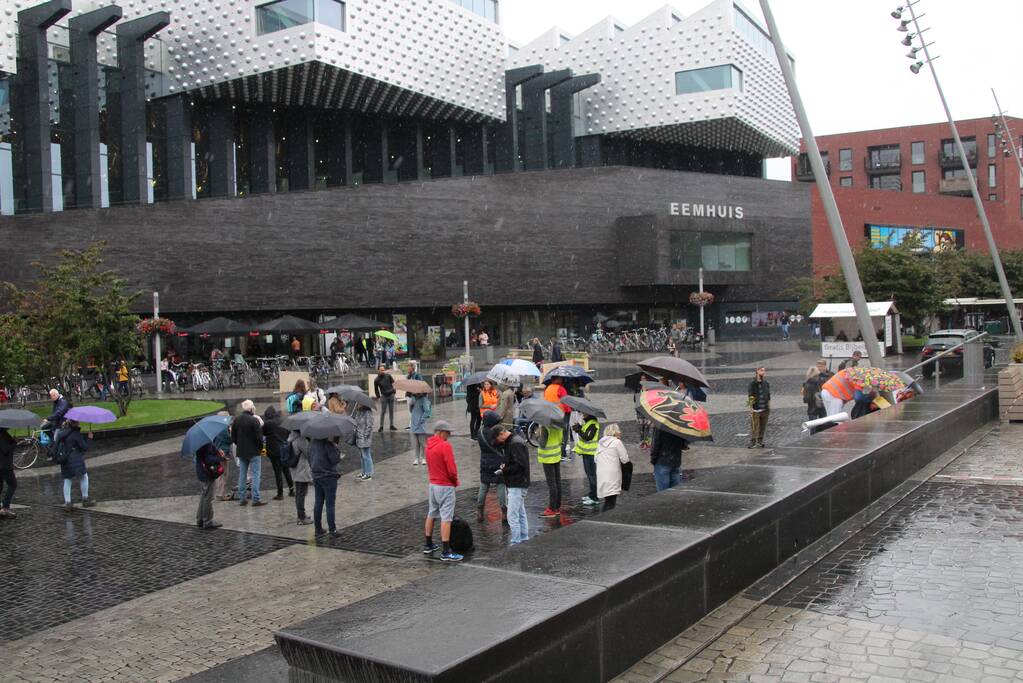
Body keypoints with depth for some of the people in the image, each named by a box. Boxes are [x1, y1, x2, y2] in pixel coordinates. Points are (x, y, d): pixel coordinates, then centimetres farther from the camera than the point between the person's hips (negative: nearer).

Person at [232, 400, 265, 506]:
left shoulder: (236, 420, 3)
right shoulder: (254, 420, -16)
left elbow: (233, 437, 8)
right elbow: (259, 437, -15)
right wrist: (260, 447, 1)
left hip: (241, 452, 6)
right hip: (253, 451, -6)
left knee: (242, 475, 13)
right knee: (256, 474, -1)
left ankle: (241, 498, 16)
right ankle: (255, 499, -4)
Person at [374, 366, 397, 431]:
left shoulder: (388, 376, 2)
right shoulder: (376, 380, -3)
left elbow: (393, 382, 12)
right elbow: (376, 390, 4)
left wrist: (393, 389, -1)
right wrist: (378, 397, -1)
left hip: (391, 395, 2)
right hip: (384, 396, -2)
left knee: (391, 411, 8)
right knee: (383, 411, -3)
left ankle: (392, 425, 15)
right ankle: (381, 426, 2)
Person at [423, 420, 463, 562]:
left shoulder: (429, 446, 6)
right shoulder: (445, 446, -19)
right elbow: (452, 469, -20)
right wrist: (455, 481, -2)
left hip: (433, 484, 8)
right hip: (445, 486, -8)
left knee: (431, 515, 18)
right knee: (446, 519, -6)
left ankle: (428, 545, 29)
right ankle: (446, 552, -6)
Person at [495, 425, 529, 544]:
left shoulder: (516, 443, -18)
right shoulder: (512, 441, 13)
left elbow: (521, 465, -23)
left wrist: (505, 470, -14)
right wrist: (505, 465, 2)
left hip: (517, 485, -11)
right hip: (516, 484, 11)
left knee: (512, 516, -9)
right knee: (521, 514, 17)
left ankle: (516, 542, -6)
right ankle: (524, 539, 25)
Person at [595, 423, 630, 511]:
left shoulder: (600, 443, 16)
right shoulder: (617, 442, -3)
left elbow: (595, 459, 19)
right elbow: (625, 459, -3)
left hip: (600, 475, 6)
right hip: (612, 475, -6)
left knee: (607, 501, 8)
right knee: (611, 501, -10)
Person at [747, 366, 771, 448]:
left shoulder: (766, 384, 10)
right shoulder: (752, 384, -5)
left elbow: (768, 397, 15)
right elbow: (750, 396, -6)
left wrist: (769, 408, 12)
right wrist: (751, 408, -11)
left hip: (764, 409, 5)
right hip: (756, 410, -5)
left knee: (763, 427, 8)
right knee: (754, 427, -6)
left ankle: (760, 441, 17)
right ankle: (752, 442, 0)